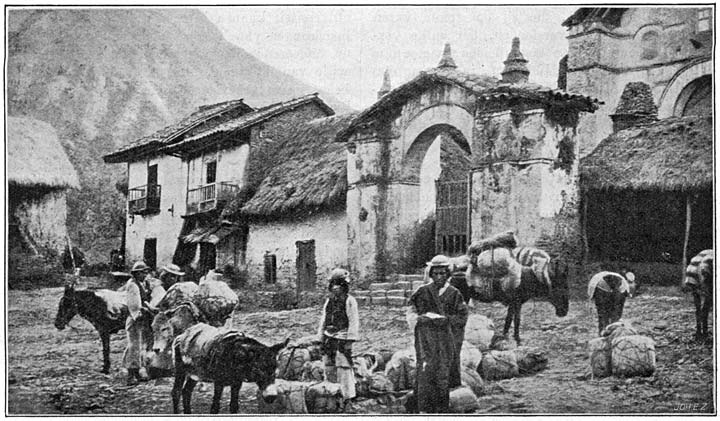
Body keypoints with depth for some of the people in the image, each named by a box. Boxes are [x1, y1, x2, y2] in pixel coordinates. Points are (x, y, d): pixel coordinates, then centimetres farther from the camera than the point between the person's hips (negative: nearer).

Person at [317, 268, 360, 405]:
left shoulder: (349, 301, -5)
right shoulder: (329, 301, 14)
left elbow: (354, 321, -9)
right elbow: (323, 320, 19)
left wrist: (349, 340, -15)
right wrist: (321, 339, 15)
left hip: (342, 339, -6)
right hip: (329, 339, 6)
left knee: (344, 368, -9)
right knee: (329, 368, 9)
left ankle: (348, 396, -3)